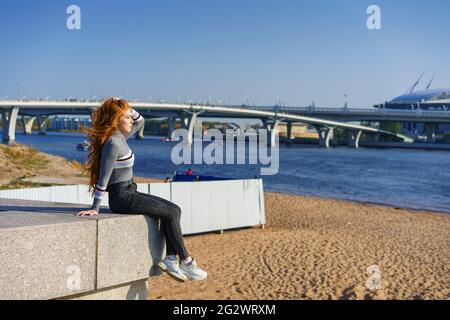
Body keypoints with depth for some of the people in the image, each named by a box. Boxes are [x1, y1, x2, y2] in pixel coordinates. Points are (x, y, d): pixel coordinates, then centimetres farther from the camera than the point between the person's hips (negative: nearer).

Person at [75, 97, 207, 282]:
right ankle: (185, 261, 0)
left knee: (174, 209, 2)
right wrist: (95, 208, -17)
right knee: (171, 214, -10)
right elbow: (103, 179, -19)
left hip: (129, 192, 10)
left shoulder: (120, 137, 9)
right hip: (121, 197, -10)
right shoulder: (113, 144, -18)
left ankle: (170, 259, -3)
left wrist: (126, 108, 7)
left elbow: (140, 121, 23)